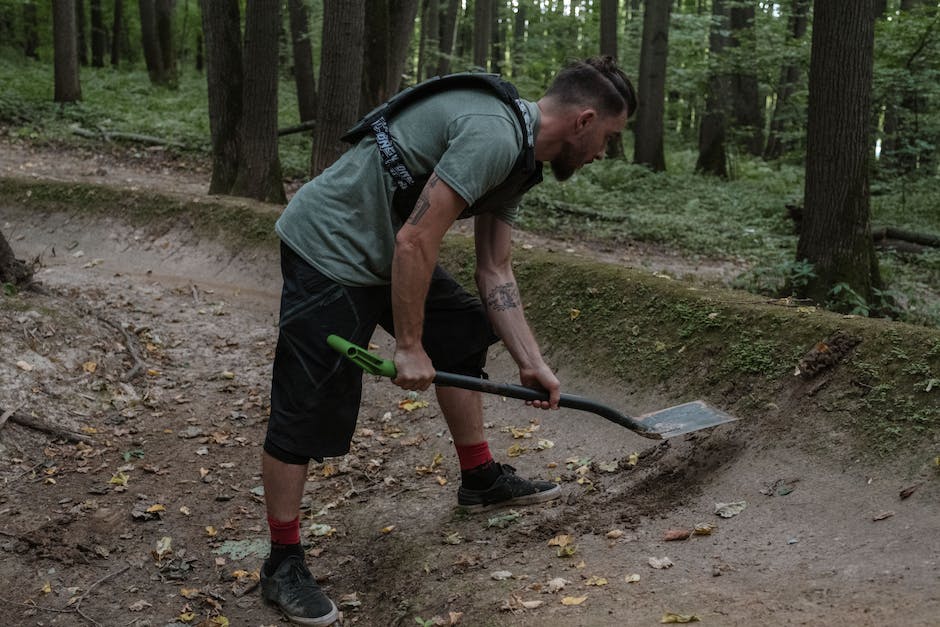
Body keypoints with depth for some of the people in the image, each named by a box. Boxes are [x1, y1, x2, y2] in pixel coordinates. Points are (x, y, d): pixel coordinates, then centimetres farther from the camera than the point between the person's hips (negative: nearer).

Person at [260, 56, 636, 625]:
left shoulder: (517, 152, 8)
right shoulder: (492, 135, -25)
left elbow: (496, 273, 11)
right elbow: (414, 242, -27)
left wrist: (532, 363, 7)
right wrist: (409, 347, -19)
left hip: (386, 251, 11)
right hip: (328, 249, -10)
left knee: (465, 333, 18)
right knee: (307, 412, -5)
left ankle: (481, 479, 33)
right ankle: (283, 567, 9)